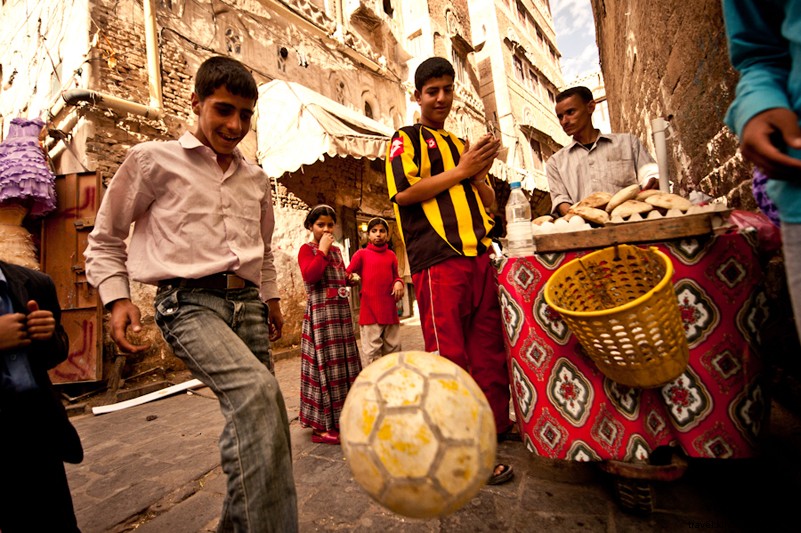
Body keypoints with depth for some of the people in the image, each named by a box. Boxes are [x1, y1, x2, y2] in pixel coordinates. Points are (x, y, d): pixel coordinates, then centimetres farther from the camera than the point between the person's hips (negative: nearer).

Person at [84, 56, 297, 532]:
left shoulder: (256, 179, 17)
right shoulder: (154, 160, 3)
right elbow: (105, 240, 9)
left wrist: (270, 296, 21)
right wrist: (116, 297, -4)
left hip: (247, 302, 6)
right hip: (189, 301, -5)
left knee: (259, 423, 7)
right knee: (256, 389, -30)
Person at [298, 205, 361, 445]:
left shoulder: (336, 250, 17)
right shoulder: (307, 249, -3)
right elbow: (310, 275, -20)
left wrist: (348, 277, 10)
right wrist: (322, 250, -14)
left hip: (341, 310, 7)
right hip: (321, 312, -7)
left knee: (344, 362, 11)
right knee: (324, 363, -6)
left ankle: (342, 416, 25)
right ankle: (322, 426, 5)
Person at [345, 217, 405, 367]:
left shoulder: (391, 255, 11)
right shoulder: (362, 254, 2)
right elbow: (347, 274, -2)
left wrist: (399, 283, -2)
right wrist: (351, 277, -25)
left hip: (390, 309, 4)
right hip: (369, 309, -4)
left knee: (393, 349, 14)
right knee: (371, 352, -2)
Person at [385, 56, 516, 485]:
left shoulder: (462, 144, 26)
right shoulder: (406, 139, 8)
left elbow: (488, 203, 24)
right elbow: (403, 192, -10)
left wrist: (479, 174, 3)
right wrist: (460, 171, -7)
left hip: (477, 256, 7)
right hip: (437, 259, -6)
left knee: (489, 347, 11)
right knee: (449, 354, -4)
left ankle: (497, 424, 27)